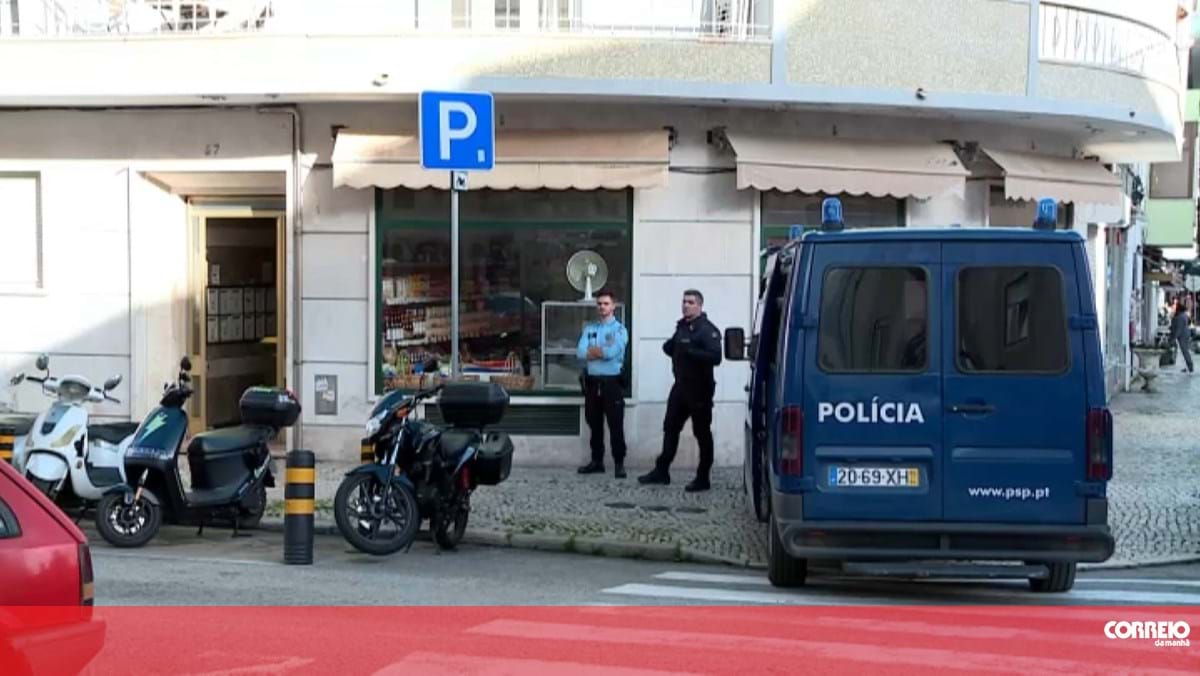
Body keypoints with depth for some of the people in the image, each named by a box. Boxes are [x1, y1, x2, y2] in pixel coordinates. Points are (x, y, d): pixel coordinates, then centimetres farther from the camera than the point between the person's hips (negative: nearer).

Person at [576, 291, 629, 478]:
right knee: (594, 424, 11)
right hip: (592, 382, 5)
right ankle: (597, 461, 19)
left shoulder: (619, 330, -2)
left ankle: (619, 463, 1)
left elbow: (612, 352, -17)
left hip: (612, 382, -5)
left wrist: (592, 350, -4)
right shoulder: (589, 329, 12)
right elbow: (580, 352, -3)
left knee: (616, 425, -3)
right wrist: (602, 351, -12)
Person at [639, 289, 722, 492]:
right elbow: (672, 348, 26)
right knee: (670, 428, 12)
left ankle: (702, 479, 5)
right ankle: (661, 471, 20)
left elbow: (715, 357, -25)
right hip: (681, 386, 8)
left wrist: (690, 351, -31)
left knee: (702, 433, 0)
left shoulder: (707, 330, -13)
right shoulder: (681, 326, 12)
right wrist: (669, 347, 4)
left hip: (699, 390, -8)